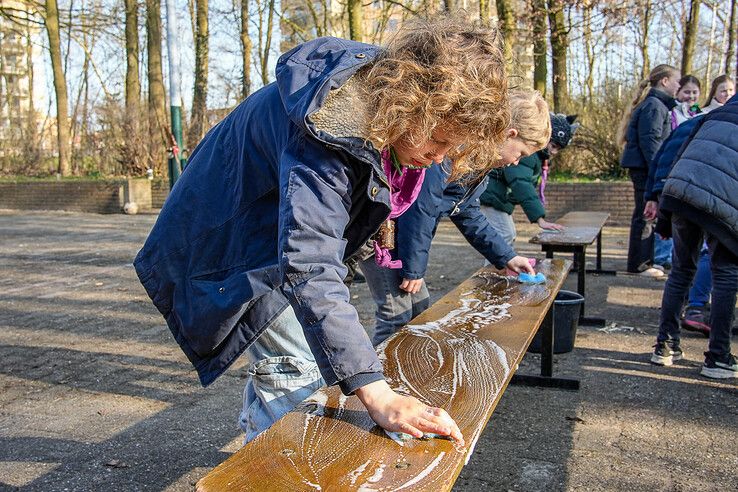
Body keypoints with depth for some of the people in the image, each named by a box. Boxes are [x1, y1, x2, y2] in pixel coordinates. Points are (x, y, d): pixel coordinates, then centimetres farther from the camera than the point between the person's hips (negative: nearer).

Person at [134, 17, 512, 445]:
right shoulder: (324, 136, -41)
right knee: (297, 375, -14)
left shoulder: (390, 89, -14)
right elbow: (309, 271, -49)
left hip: (292, 229, 9)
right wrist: (378, 396, -55)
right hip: (235, 234, -9)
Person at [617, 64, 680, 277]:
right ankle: (639, 265, 3)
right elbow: (649, 141, -21)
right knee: (646, 215, -5)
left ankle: (643, 261, 24)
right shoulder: (653, 105, -13)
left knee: (646, 215, 15)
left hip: (644, 168, 11)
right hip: (645, 169, -11)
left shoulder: (657, 104, 19)